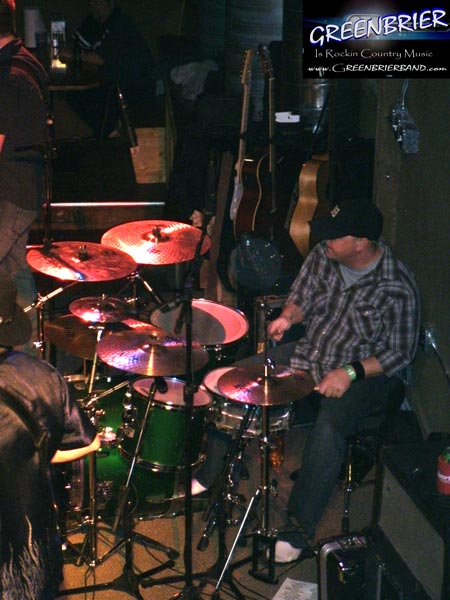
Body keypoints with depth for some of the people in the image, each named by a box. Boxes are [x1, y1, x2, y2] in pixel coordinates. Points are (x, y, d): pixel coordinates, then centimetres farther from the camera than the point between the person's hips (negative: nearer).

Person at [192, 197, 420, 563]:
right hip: (310, 354, 6)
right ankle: (211, 476, 11)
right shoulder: (323, 256, -7)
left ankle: (299, 530, -19)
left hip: (364, 373, -6)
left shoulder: (397, 288, -23)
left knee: (328, 430, -33)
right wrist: (288, 316, -13)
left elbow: (401, 353, -15)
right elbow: (301, 297, 10)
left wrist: (350, 372, -25)